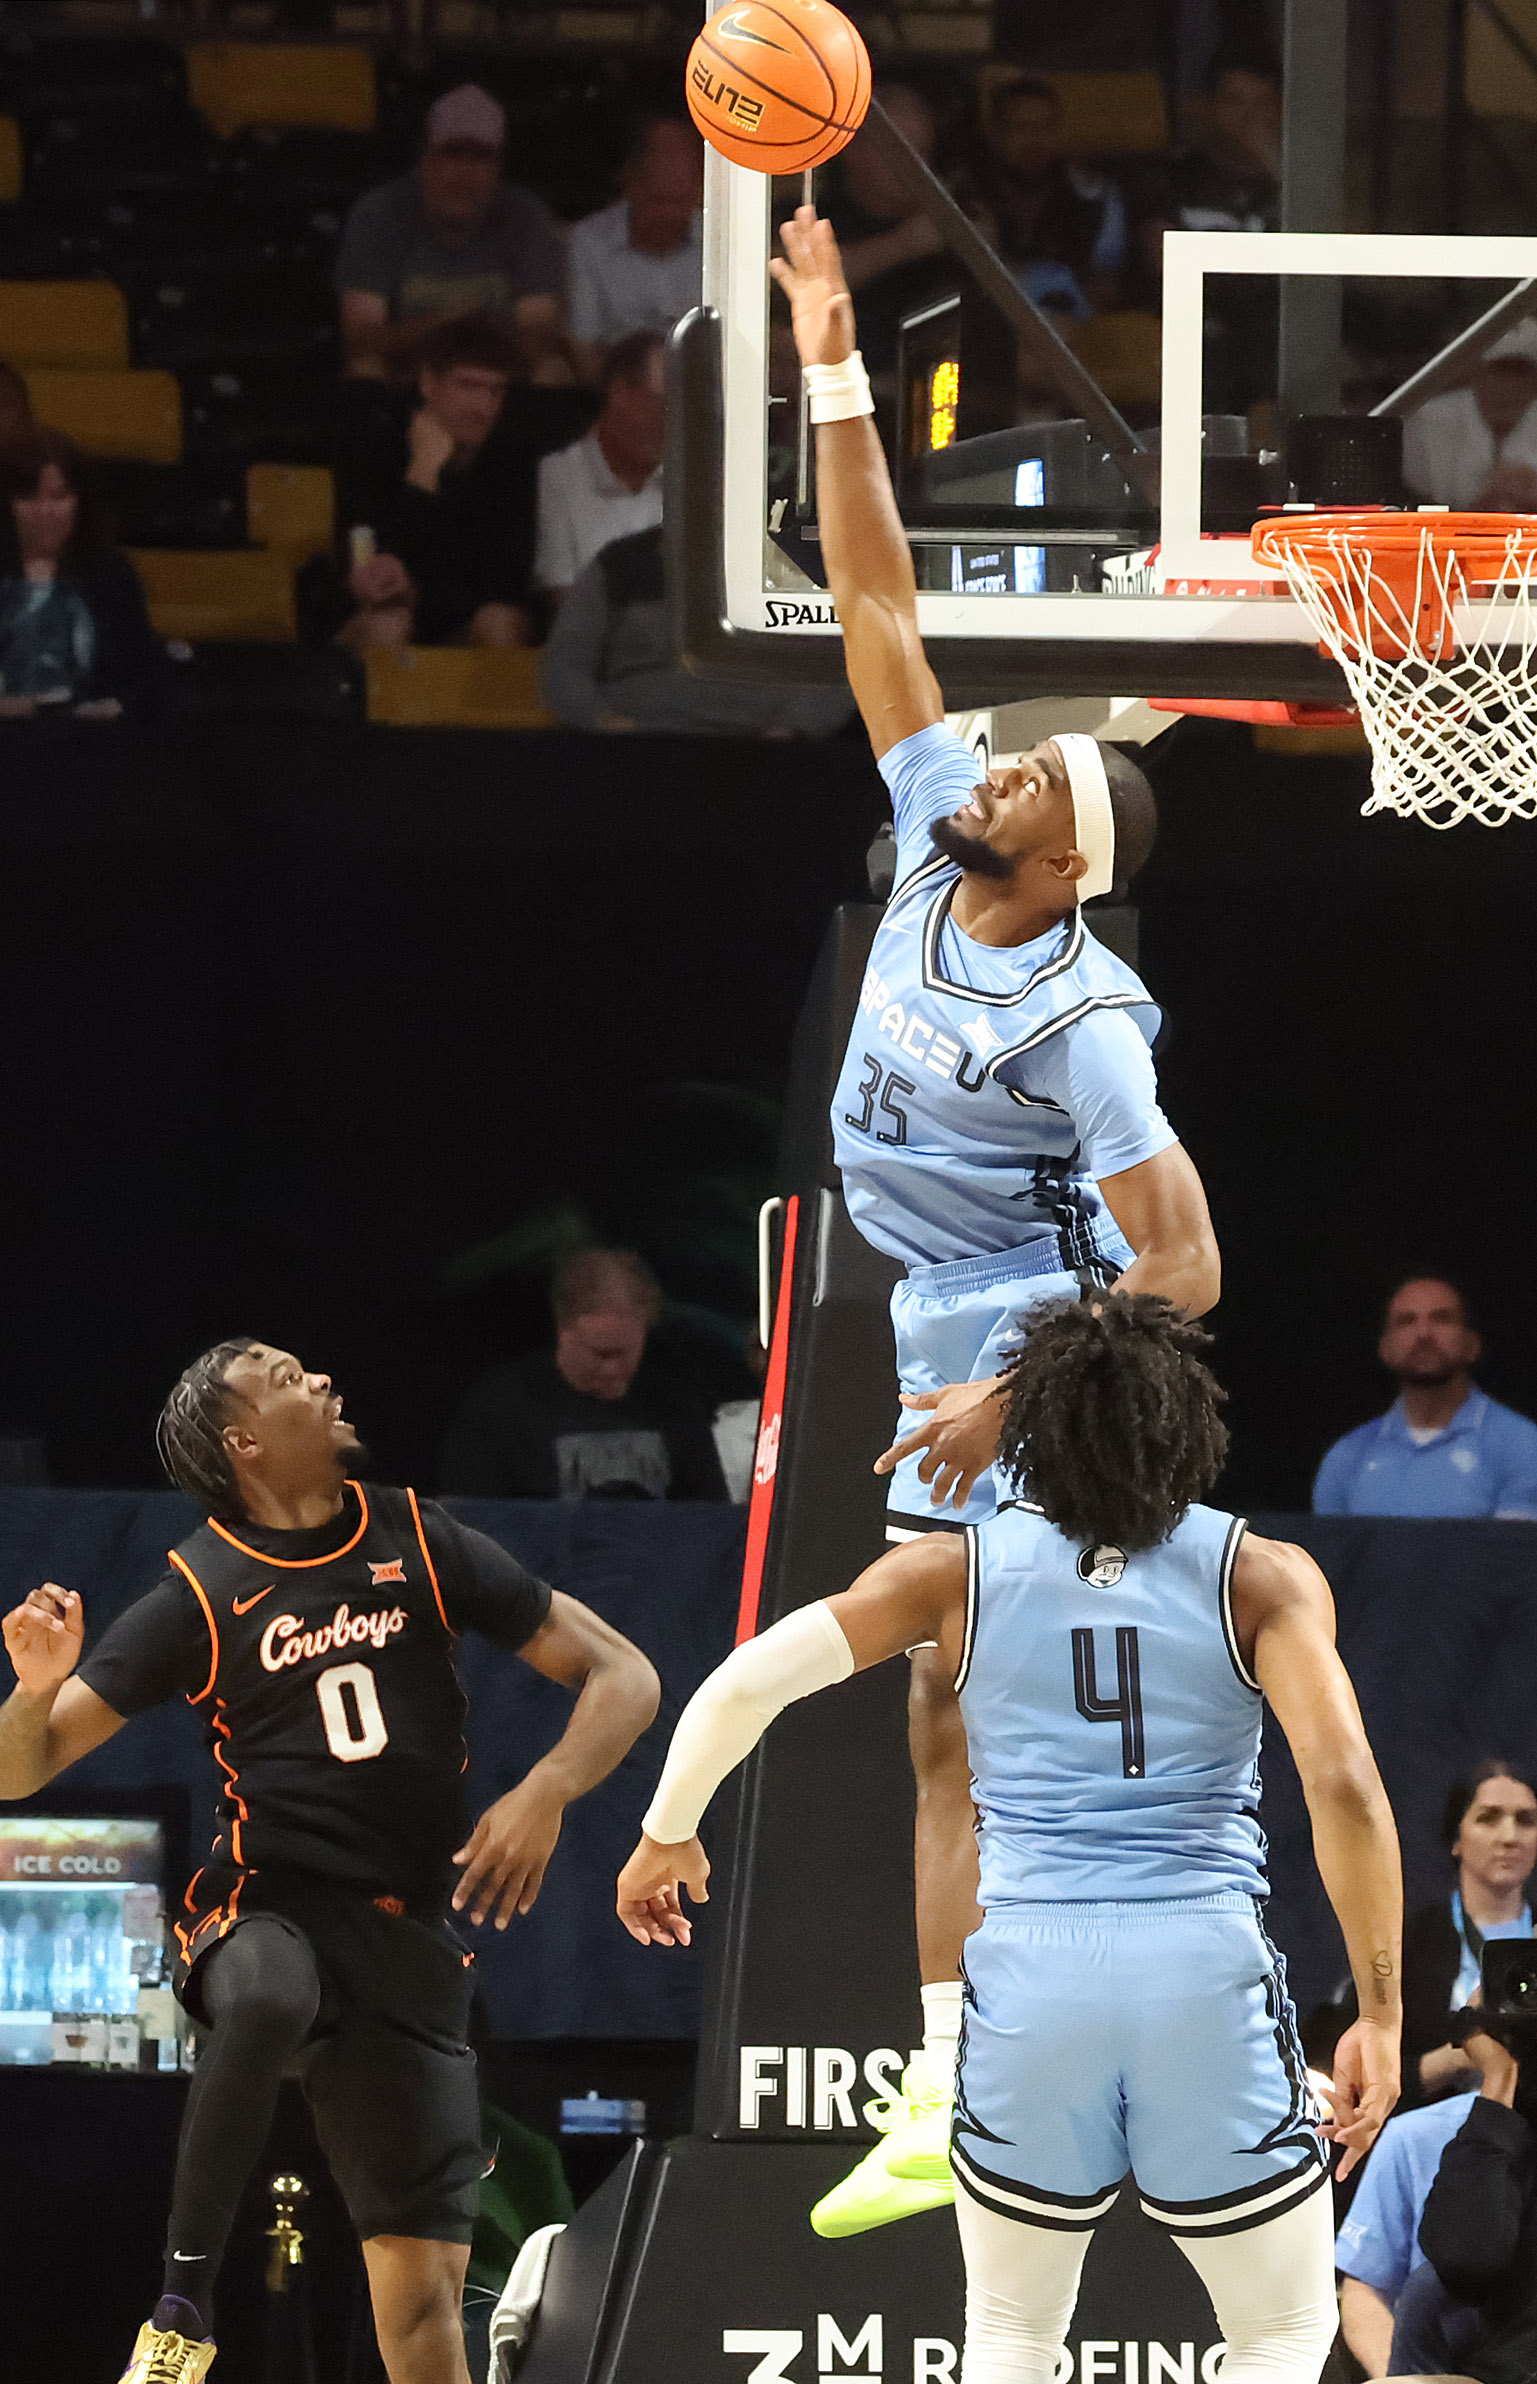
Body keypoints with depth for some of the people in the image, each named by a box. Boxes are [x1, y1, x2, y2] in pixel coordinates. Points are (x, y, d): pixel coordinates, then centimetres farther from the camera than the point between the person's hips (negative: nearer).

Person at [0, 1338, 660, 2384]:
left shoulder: (419, 1542, 5)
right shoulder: (202, 1592, -2)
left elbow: (623, 1679, 7)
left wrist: (546, 1792, -12)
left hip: (410, 1933, 3)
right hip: (267, 1906, -3)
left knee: (425, 2293, -3)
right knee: (263, 2000, -41)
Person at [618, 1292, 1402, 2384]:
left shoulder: (956, 1570, 5)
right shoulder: (1263, 1577, 1)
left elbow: (744, 1684, 1)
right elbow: (1344, 1787, -11)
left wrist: (669, 1834, 20)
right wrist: (1380, 2015, -7)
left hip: (1029, 1977, 2)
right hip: (1208, 1974, -2)